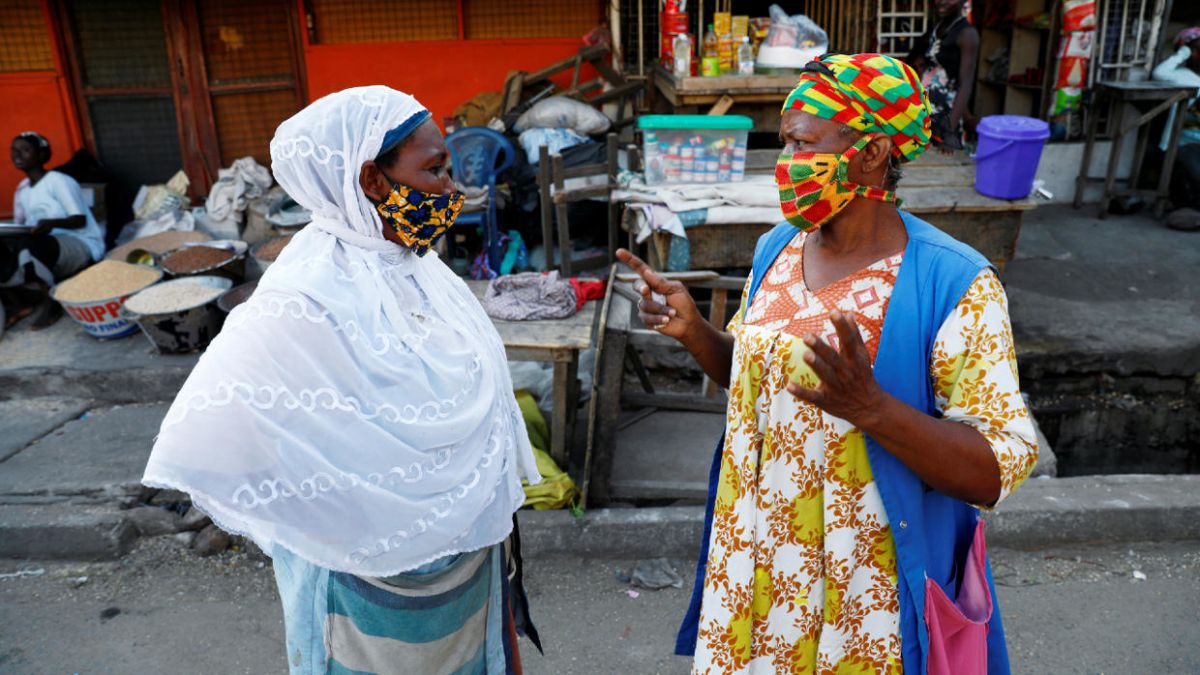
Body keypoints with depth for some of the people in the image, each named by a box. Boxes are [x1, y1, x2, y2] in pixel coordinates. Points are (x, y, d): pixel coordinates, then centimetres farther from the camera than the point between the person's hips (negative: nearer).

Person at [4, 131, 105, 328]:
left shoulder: (58, 181, -8)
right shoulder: (22, 188, 14)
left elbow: (80, 219, -13)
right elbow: (19, 225, 15)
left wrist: (53, 223, -32)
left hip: (82, 245, -7)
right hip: (45, 249, 7)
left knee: (26, 245, -36)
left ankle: (51, 301, -15)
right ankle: (35, 297, 1)